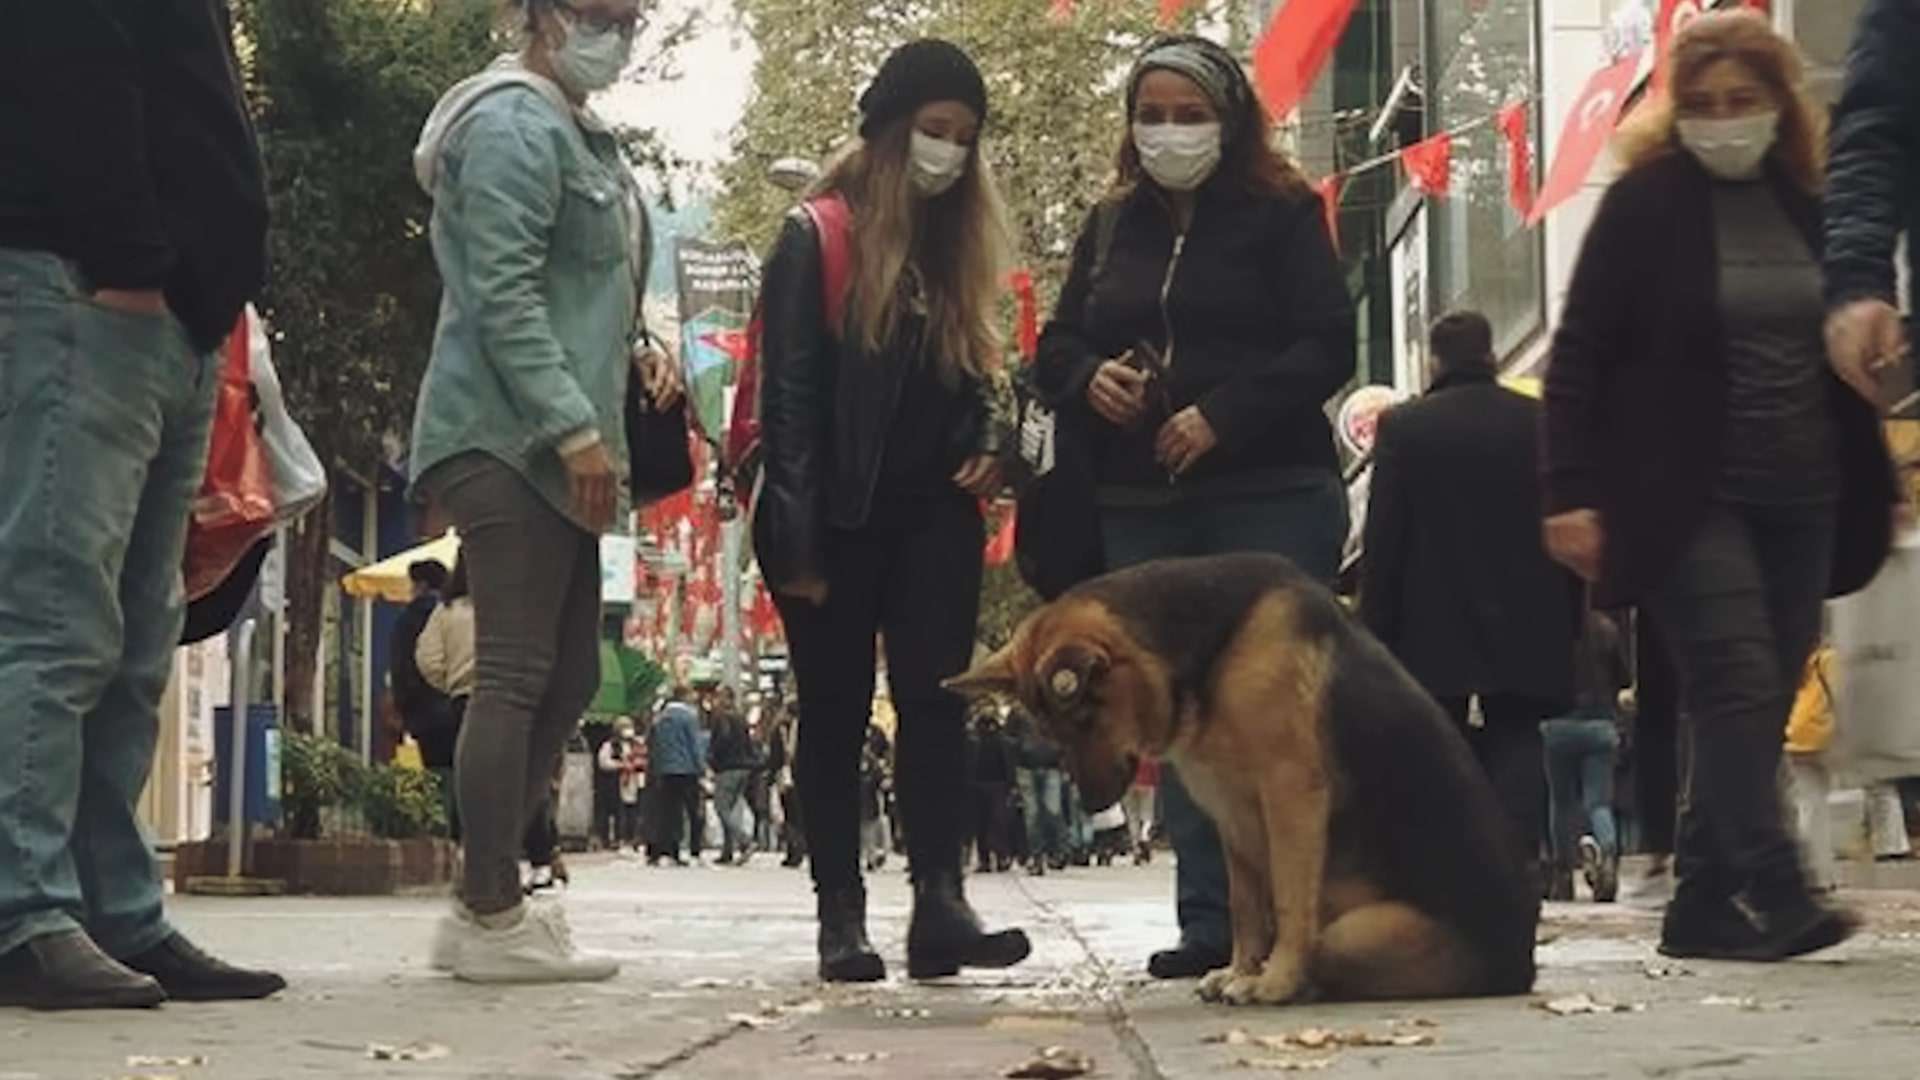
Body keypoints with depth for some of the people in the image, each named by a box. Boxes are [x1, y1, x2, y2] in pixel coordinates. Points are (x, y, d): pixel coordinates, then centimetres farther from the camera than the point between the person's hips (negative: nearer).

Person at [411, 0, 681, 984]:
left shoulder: (578, 133, 21)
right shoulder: (516, 122, -9)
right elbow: (502, 292, -17)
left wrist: (633, 354, 9)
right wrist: (578, 429, -20)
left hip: (551, 446, 10)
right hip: (511, 438, -10)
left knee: (568, 677, 9)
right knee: (517, 672, -11)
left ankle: (484, 904, 13)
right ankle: (493, 919, -8)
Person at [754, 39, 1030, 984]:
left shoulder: (959, 241, 14)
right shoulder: (817, 236, -4)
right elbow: (788, 392, -9)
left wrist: (989, 440, 0)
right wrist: (797, 540, -14)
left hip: (932, 515, 5)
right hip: (838, 518, -4)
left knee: (935, 700, -5)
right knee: (837, 715, 3)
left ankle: (939, 901, -8)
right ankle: (840, 915, 6)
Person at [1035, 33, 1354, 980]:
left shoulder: (1282, 215, 0)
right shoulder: (1109, 226, 15)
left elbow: (1327, 347, -7)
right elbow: (1056, 345, 17)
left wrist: (1223, 415, -18)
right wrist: (1090, 380, -6)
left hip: (1271, 499, -5)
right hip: (1141, 506, 5)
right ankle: (1209, 922, 10)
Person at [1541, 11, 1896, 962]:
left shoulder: (1808, 203, 11)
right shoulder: (1644, 203, -2)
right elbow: (1578, 356, -4)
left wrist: (1871, 489, 16)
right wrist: (1571, 494, -11)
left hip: (1799, 499, 5)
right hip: (1686, 498, -5)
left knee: (1760, 701, 5)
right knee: (1736, 686, -14)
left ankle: (1706, 903, 12)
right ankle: (1777, 897, -14)